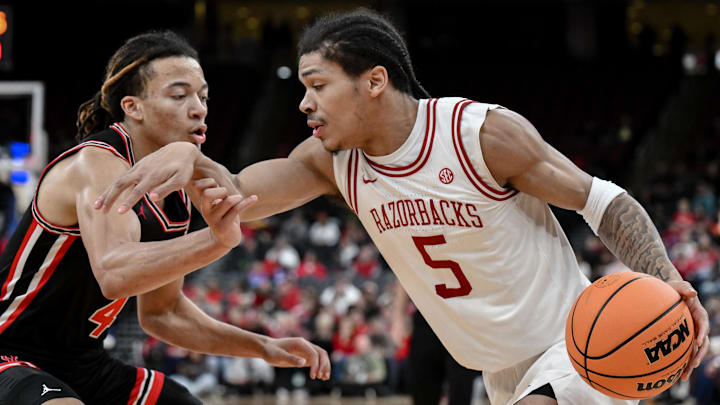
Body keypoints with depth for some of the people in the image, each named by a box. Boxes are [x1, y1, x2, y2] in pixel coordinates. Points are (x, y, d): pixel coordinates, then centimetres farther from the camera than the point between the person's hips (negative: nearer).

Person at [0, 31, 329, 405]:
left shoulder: (180, 194, 5)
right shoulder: (97, 163, -21)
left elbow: (160, 311, 18)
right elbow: (114, 274, -40)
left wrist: (263, 347, 9)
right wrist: (216, 240, -52)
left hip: (83, 365, 9)